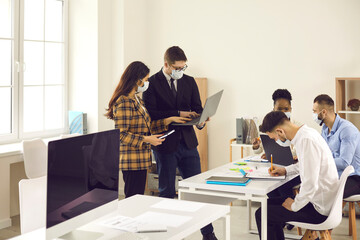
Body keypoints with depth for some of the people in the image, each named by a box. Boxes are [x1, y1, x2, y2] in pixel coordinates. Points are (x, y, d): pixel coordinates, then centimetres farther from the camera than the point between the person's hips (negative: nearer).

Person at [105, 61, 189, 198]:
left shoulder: (136, 99, 16)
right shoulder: (124, 102, -16)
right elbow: (121, 134, -18)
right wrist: (146, 139, -23)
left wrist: (169, 120, 14)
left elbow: (145, 126, 19)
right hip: (132, 160, -10)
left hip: (140, 160, 10)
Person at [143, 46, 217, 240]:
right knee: (166, 191, 8)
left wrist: (200, 121, -12)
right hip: (165, 143, -3)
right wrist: (178, 114, -18)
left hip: (187, 142, 4)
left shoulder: (189, 81, 10)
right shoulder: (152, 83, -4)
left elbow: (197, 108, 10)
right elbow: (152, 113, -13)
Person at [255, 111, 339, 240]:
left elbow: (310, 185, -30)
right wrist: (285, 170, 16)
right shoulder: (307, 133, 4)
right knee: (270, 203, 20)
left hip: (320, 209, -10)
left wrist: (294, 206, -15)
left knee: (261, 215, -9)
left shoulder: (307, 140, -26)